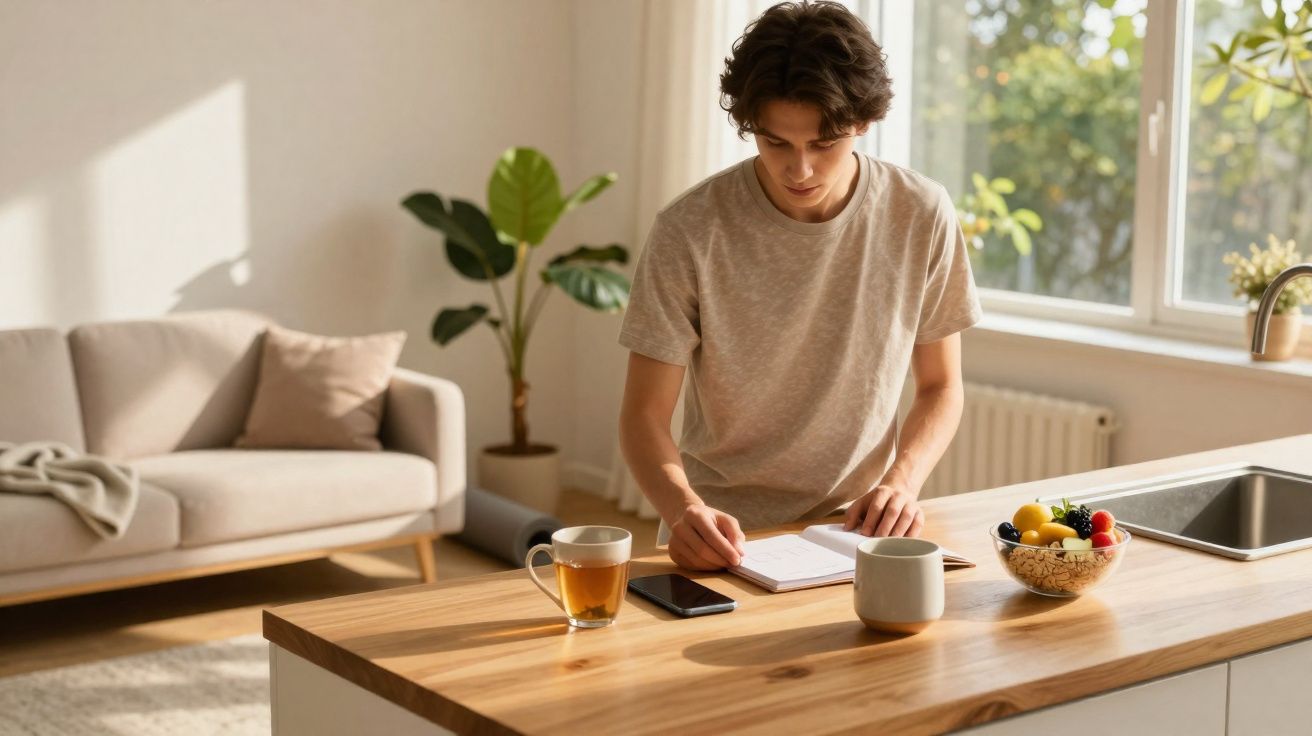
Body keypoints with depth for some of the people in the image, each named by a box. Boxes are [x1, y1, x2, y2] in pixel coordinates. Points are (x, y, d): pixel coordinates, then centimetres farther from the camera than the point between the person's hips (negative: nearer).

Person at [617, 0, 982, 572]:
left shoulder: (923, 216, -4)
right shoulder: (689, 231, -11)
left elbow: (940, 386, 8)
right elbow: (645, 413, -7)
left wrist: (902, 481, -11)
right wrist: (682, 507, -28)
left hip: (858, 530, 2)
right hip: (725, 540, -1)